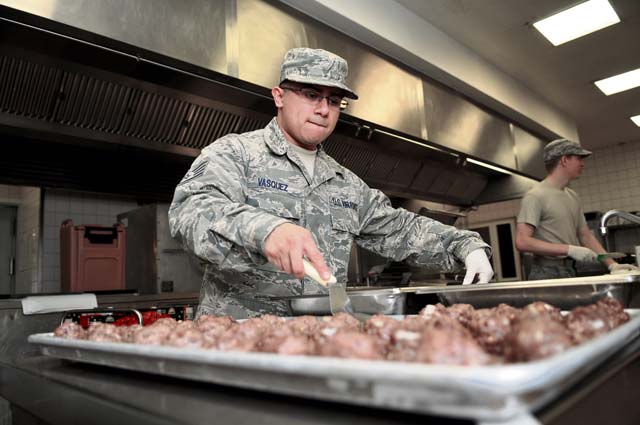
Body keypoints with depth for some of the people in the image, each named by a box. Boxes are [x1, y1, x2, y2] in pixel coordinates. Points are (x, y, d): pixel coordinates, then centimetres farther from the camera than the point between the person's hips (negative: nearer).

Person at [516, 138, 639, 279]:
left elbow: (586, 236, 18)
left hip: (571, 271, 8)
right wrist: (569, 249, -20)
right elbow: (522, 241, -20)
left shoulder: (573, 197, 14)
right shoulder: (535, 196, -12)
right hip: (547, 273, -8)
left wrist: (612, 264, 6)